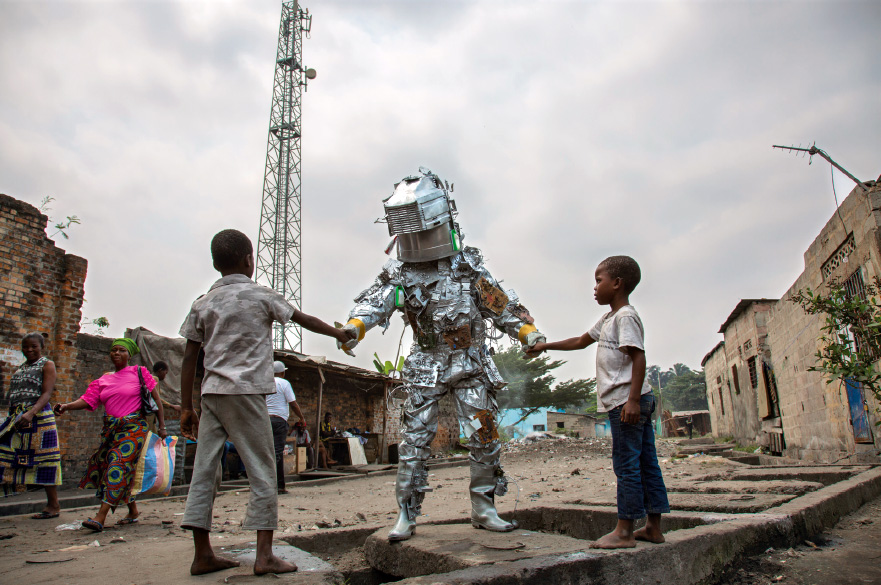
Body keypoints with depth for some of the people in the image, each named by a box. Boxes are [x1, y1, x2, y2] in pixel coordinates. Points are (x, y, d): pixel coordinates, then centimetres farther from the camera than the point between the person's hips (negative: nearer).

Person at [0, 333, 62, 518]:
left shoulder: (47, 364, 0)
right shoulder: (20, 369, 21)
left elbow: (47, 393, -12)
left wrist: (31, 413, -26)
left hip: (39, 417, -7)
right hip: (15, 418, 7)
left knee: (41, 460, -6)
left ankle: (53, 505, 0)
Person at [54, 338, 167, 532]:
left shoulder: (139, 373, 2)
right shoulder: (103, 380, 12)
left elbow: (155, 398, 1)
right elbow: (87, 400, 0)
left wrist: (161, 426, -2)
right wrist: (67, 406, -21)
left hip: (133, 428, -5)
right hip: (111, 429, 5)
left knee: (119, 466, -15)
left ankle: (101, 517, -19)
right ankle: (133, 512, 22)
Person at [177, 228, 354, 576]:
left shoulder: (203, 303, 11)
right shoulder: (261, 296, 1)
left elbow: (189, 358, 9)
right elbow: (305, 320, 10)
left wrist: (186, 407, 13)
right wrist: (341, 335, 25)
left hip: (211, 393, 5)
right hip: (245, 392, -5)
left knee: (204, 472, 8)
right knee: (262, 472, 1)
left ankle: (203, 555, 13)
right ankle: (265, 555, 1)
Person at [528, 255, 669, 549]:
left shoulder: (625, 316, -11)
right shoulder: (608, 318, 21)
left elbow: (638, 356, -19)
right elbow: (581, 341, 31)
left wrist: (633, 399, -25)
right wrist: (546, 346, 33)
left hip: (626, 400, -10)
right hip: (635, 402, 10)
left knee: (627, 464, -5)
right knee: (645, 463, 11)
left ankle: (624, 531, 1)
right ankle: (654, 527, 18)